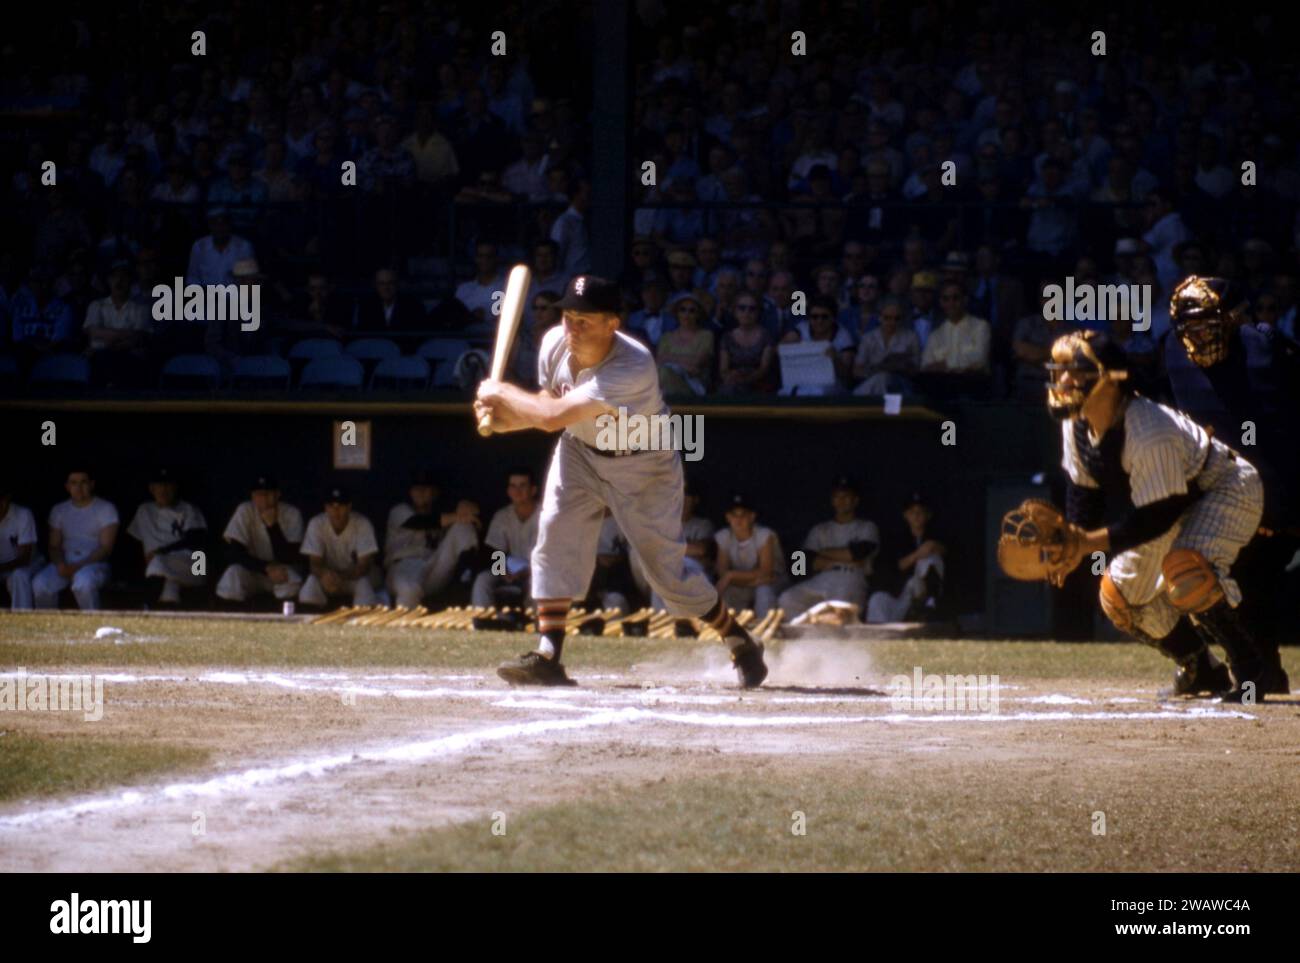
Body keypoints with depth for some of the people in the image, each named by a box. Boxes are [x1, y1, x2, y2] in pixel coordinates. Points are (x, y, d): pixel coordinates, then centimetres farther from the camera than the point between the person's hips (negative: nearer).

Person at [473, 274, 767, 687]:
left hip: (645, 467, -5)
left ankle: (739, 641, 23)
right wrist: (500, 415, -16)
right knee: (554, 538, -14)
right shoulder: (556, 344, -16)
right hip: (580, 452, 5)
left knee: (666, 569, 0)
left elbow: (555, 417, -40)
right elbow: (550, 404, 2)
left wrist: (502, 393, -25)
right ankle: (547, 657, -14)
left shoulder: (633, 368, -39)